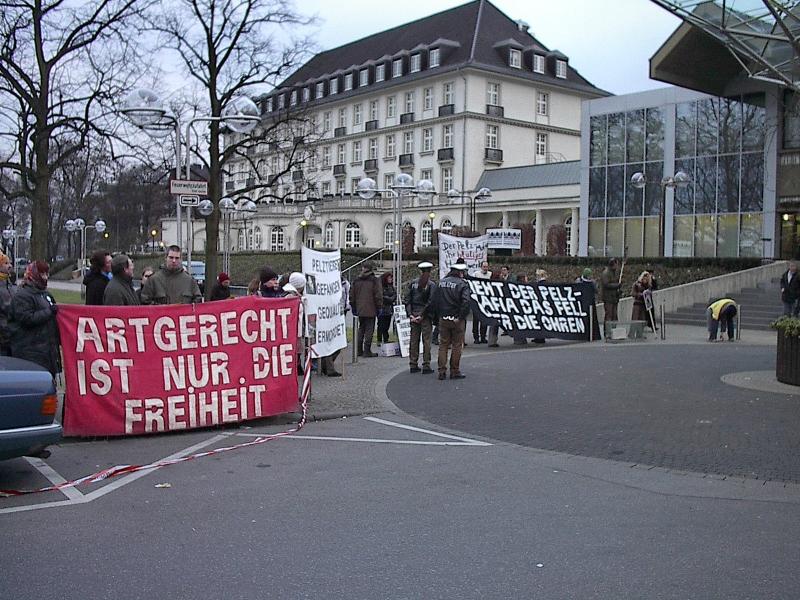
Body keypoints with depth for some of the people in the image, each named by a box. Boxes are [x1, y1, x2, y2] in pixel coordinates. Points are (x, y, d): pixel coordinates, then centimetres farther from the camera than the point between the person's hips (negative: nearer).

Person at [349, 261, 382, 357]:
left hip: (360, 310, 5)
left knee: (361, 329, 16)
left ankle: (359, 350, 19)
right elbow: (378, 295, -10)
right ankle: (367, 351, -2)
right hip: (370, 310, -5)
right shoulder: (374, 280, -8)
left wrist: (354, 307, 19)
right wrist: (379, 307, -1)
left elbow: (352, 295, 12)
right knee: (369, 330, -1)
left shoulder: (356, 281, 8)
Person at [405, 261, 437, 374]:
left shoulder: (413, 283, 4)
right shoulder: (431, 285, -8)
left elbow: (406, 300, 1)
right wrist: (422, 315, -10)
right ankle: (426, 366, 4)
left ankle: (413, 365, 15)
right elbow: (430, 302, -15)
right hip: (426, 317, -4)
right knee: (426, 341, 3)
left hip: (414, 315, 4)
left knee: (414, 340, 10)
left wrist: (410, 314, -1)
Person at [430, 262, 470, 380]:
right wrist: (461, 316, -13)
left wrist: (438, 314, 12)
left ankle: (442, 372, 9)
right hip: (457, 320, -5)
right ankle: (455, 371, 9)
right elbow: (466, 302, -21)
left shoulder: (441, 283, 8)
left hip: (443, 319, 5)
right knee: (457, 346, 5)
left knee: (443, 345, 11)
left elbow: (434, 301, 7)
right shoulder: (462, 284, -9)